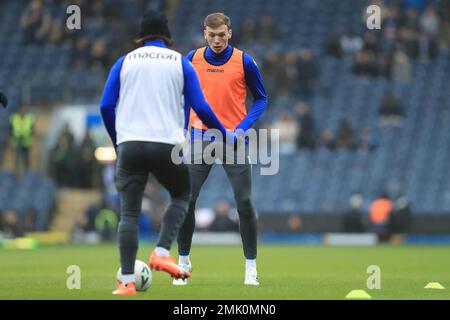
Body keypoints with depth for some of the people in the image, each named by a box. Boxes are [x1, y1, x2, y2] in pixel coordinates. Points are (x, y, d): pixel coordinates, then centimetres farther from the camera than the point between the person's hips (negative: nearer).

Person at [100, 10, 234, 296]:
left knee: (129, 213, 3)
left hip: (130, 144, 1)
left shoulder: (125, 61, 12)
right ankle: (162, 253, 1)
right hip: (167, 144, -1)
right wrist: (225, 134, 19)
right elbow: (200, 107, 4)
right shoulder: (180, 62, 10)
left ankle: (127, 282, -7)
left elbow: (106, 106, 6)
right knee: (181, 196, 22)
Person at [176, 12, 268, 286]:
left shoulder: (244, 62, -3)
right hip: (200, 137, 2)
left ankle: (251, 266, 4)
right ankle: (184, 261, 15)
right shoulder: (192, 60, 2)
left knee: (244, 202, -6)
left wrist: (244, 126, -11)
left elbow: (261, 99, 4)